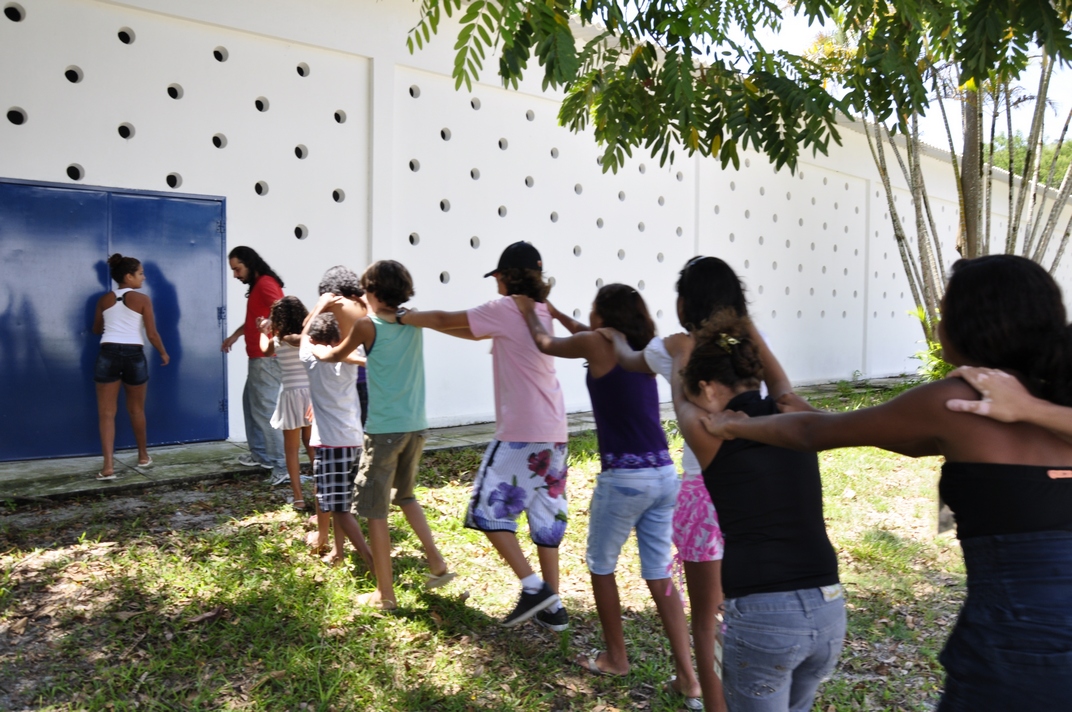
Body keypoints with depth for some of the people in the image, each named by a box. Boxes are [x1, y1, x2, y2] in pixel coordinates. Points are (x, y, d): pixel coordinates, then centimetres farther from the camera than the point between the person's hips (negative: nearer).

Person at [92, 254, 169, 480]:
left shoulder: (104, 299, 9)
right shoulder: (142, 299, -2)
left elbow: (96, 330, 21)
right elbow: (152, 334, -5)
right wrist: (163, 353, 12)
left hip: (108, 354, 2)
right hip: (134, 355, -2)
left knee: (106, 413, 2)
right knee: (136, 410, 16)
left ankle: (108, 466, -7)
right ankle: (143, 456, 31)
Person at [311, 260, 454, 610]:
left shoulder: (367, 325, -8)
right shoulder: (413, 323, 4)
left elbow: (335, 355, 11)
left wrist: (315, 348, 30)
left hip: (384, 429, -5)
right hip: (416, 426, 6)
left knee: (375, 511, 6)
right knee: (406, 495, 26)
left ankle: (385, 593, 12)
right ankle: (437, 564, 20)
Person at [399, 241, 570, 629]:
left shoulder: (507, 309, -10)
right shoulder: (540, 312, 14)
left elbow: (445, 319, -1)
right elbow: (477, 332, 21)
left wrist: (402, 316, 15)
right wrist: (426, 321, 21)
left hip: (521, 433, -8)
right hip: (553, 432, 8)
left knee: (488, 509, 4)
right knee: (546, 516, 13)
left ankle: (533, 587, -2)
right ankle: (553, 607, 19)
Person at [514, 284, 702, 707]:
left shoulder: (598, 344, -7)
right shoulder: (639, 347, 12)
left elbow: (544, 344, 12)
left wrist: (528, 311, 30)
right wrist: (554, 311, 41)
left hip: (624, 478, -6)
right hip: (663, 475, 7)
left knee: (601, 566, 17)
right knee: (659, 576, 13)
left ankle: (615, 658, 31)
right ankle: (688, 679, 16)